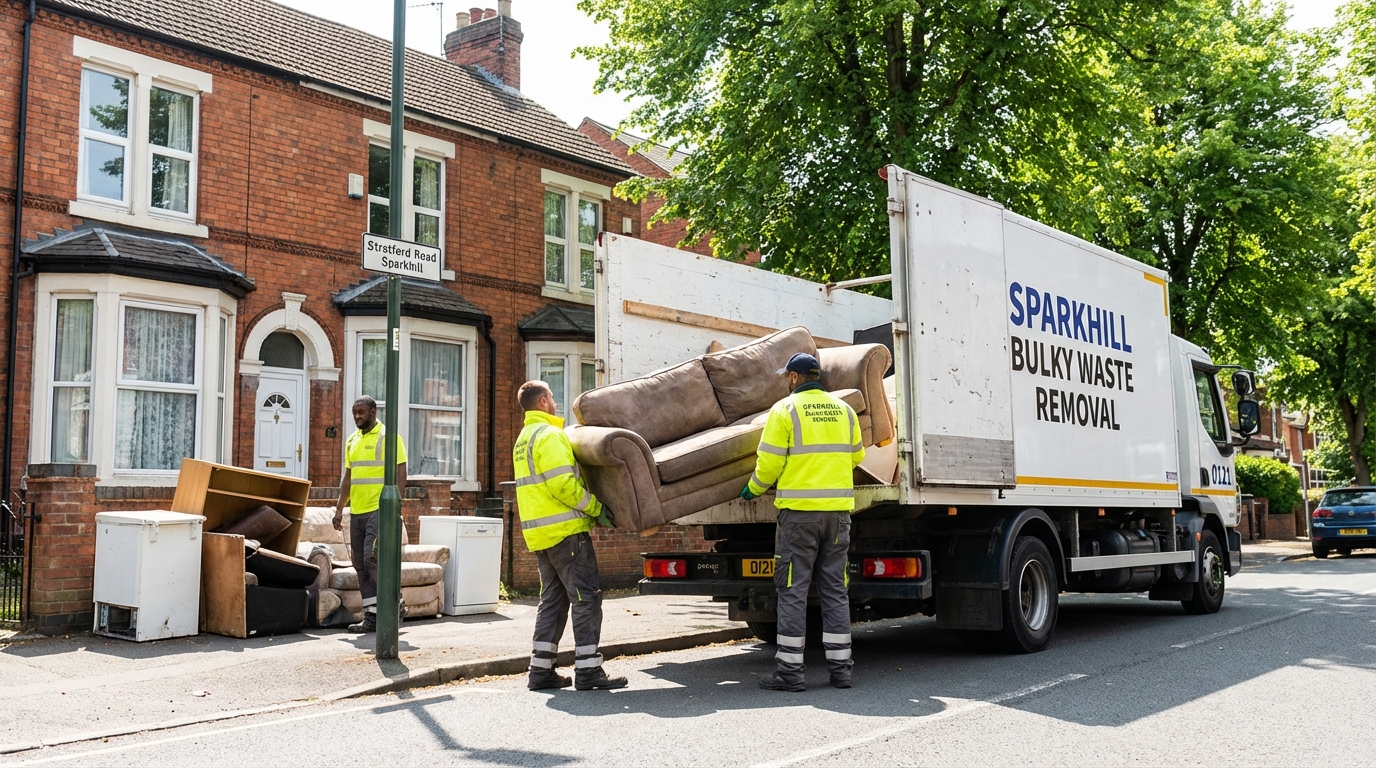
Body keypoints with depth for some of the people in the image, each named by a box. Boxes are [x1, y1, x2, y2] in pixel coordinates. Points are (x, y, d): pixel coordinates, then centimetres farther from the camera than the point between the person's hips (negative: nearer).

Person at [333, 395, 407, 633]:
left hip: (379, 510, -7)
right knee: (360, 564, 6)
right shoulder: (352, 441, 15)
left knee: (372, 559, -15)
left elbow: (400, 475, -10)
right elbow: (347, 478, 20)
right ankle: (372, 616, 11)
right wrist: (339, 509, 15)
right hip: (356, 512, 8)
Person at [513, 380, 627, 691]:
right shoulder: (549, 435, -12)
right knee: (586, 598, -6)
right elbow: (563, 484, -22)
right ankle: (588, 670, -6)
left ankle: (541, 670, 13)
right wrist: (595, 508, -12)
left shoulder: (524, 438, 20)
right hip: (565, 529, -10)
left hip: (540, 533, 10)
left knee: (553, 600, 13)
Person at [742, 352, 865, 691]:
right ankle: (840, 667, 13)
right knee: (835, 588, 11)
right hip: (838, 509, 5)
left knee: (793, 589, 0)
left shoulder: (785, 409, -5)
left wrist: (753, 489, 11)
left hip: (799, 510, -5)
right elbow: (856, 456, 19)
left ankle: (790, 670, 1)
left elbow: (769, 463, -7)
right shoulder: (843, 409, 10)